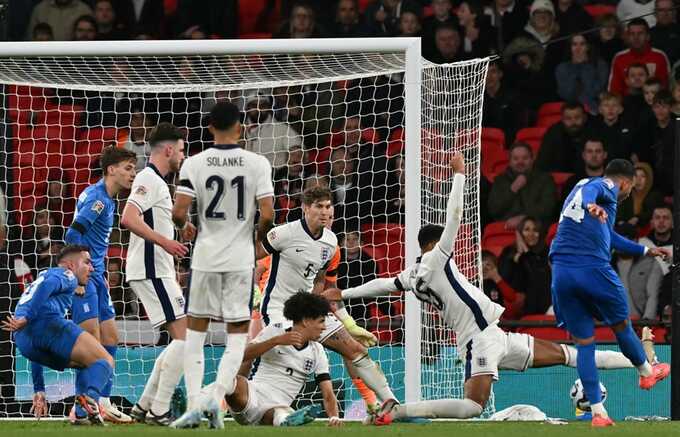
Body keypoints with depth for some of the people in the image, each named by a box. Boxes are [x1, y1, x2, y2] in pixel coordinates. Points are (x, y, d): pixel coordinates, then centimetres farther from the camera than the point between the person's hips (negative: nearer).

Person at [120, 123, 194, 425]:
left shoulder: (156, 181, 21)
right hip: (151, 271, -10)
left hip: (157, 272, 10)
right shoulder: (149, 179, -11)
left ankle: (144, 406, 13)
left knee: (181, 340, 12)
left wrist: (179, 232, 17)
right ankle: (159, 411, -14)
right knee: (183, 337, -13)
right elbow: (128, 219, -24)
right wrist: (164, 241, -28)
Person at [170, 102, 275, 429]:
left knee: (195, 331, 11)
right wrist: (258, 236, 10)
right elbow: (267, 215, -11)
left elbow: (178, 212, -10)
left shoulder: (194, 164, -5)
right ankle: (217, 395, -11)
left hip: (206, 255, 1)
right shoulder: (257, 163, -6)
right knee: (237, 334, 8)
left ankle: (193, 405, 3)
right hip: (241, 259, -1)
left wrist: (183, 226, 13)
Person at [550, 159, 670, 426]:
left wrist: (646, 251, 55)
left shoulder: (580, 189, 31)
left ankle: (598, 413, 3)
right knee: (621, 326, 18)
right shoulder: (606, 187, 5)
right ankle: (646, 372, 41)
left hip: (561, 272, 7)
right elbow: (590, 190, -23)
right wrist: (591, 205, -47)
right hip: (594, 269, -7)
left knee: (584, 343, 7)